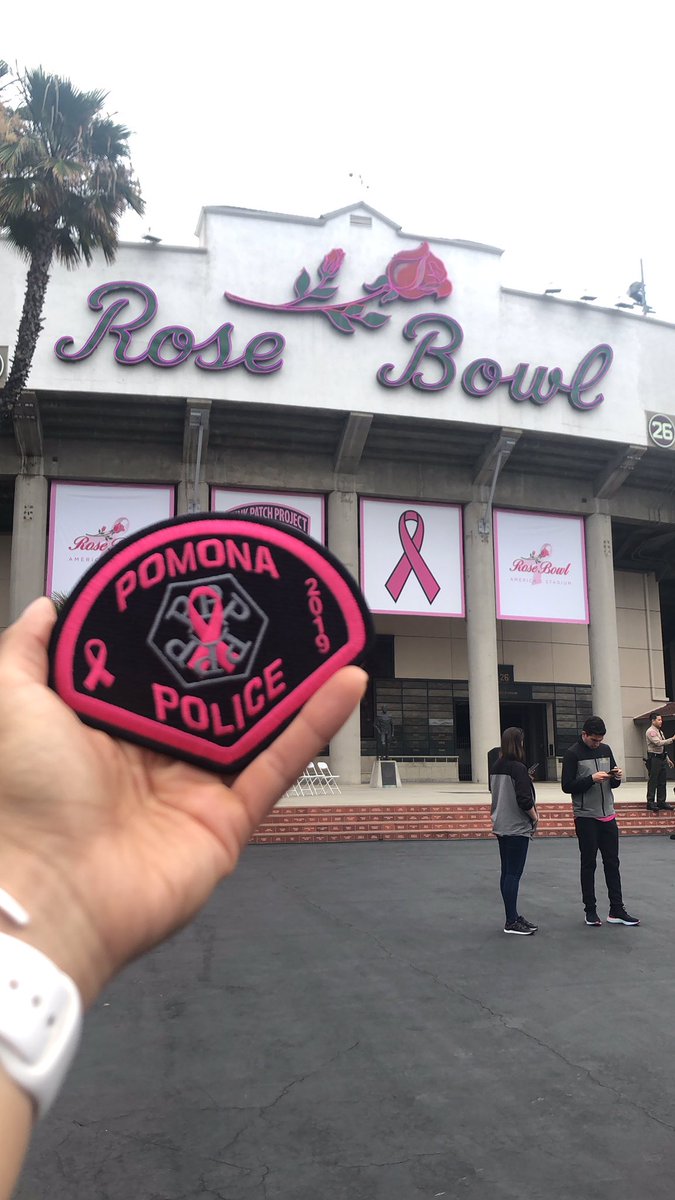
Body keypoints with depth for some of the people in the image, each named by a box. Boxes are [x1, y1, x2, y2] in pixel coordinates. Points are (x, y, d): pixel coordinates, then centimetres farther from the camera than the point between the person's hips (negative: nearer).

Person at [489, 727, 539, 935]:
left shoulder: (496, 767, 7)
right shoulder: (518, 768, -17)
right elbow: (524, 799, -21)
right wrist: (535, 816, -4)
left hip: (501, 826, 8)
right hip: (517, 827, -8)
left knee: (507, 872, 13)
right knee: (514, 873, -3)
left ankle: (512, 916, 21)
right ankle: (511, 922, 2)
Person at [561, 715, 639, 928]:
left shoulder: (606, 749, 8)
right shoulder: (573, 754, -9)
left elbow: (613, 784, 15)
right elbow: (566, 786, -13)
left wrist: (617, 777, -8)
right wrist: (592, 779, -22)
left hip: (608, 816, 5)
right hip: (586, 817, -5)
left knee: (612, 863, 8)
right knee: (589, 864, 5)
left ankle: (617, 910, 14)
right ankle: (590, 910, 15)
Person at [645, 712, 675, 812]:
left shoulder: (660, 732, 17)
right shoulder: (651, 731, -12)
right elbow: (658, 743, -26)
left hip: (662, 758, 9)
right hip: (654, 758, -9)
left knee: (662, 782, 12)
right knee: (653, 782, -5)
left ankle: (661, 802, 20)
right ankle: (651, 803, 0)